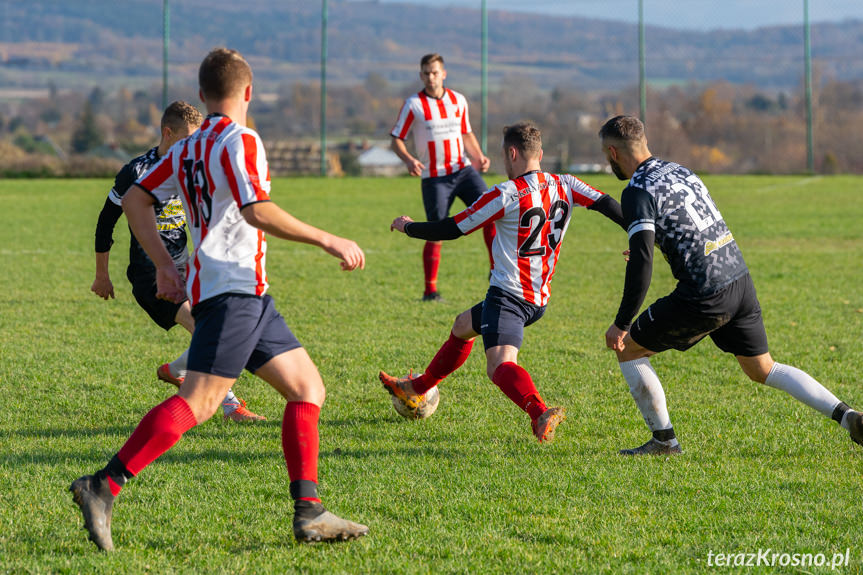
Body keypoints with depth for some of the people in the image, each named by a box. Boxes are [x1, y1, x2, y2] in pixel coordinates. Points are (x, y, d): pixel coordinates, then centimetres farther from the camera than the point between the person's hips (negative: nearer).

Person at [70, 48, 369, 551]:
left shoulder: (188, 148, 17)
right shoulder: (240, 140, -8)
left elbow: (136, 199, 19)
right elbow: (257, 211, -21)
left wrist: (165, 264, 18)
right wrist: (327, 240, -16)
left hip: (248, 296, 10)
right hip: (233, 288, -10)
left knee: (308, 387, 10)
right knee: (197, 402, -16)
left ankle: (309, 512, 5)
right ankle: (103, 489, -21)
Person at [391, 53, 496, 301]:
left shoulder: (459, 100, 8)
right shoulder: (413, 105, -5)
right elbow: (395, 139, -2)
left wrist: (479, 157, 3)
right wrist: (409, 160, -21)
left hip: (463, 170, 4)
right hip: (434, 177, -3)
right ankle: (430, 290, 6)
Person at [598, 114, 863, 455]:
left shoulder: (638, 192, -11)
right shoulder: (678, 171, 15)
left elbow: (641, 264, -19)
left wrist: (621, 323, -12)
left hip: (704, 298, -8)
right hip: (740, 279, 8)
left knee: (628, 348, 11)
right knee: (763, 370, 20)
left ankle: (664, 440, 15)